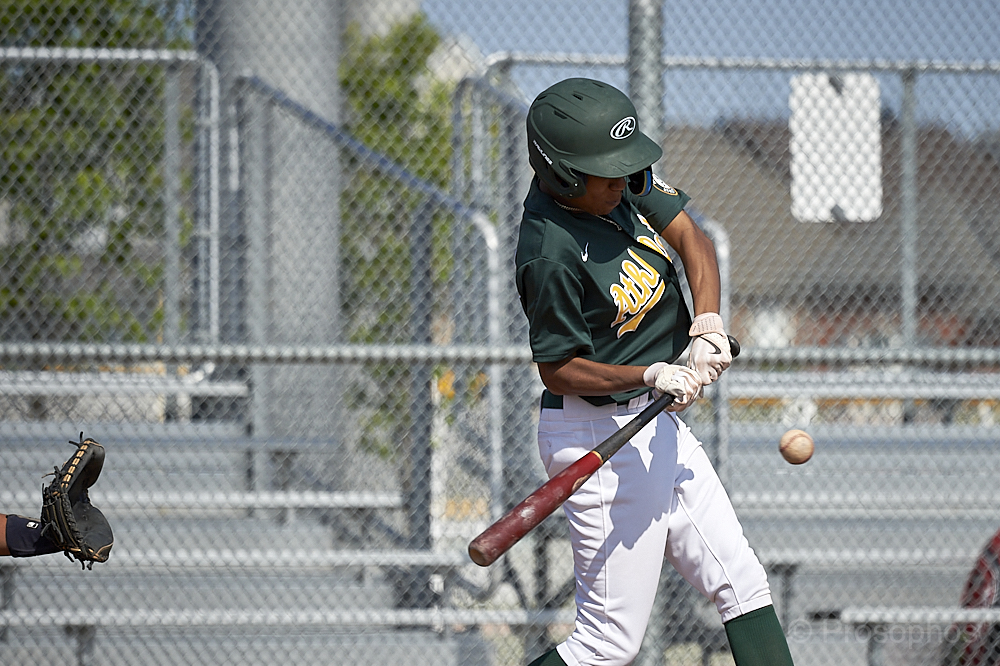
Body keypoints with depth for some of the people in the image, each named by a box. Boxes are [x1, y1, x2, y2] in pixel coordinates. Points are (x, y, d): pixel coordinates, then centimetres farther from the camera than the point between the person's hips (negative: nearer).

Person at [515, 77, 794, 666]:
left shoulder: (619, 183, -2)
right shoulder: (551, 253, -26)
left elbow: (690, 237, 2)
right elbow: (558, 370, -18)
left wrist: (708, 322, -15)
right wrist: (651, 375, -30)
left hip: (657, 421, 9)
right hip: (598, 436, -9)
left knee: (744, 587, 9)